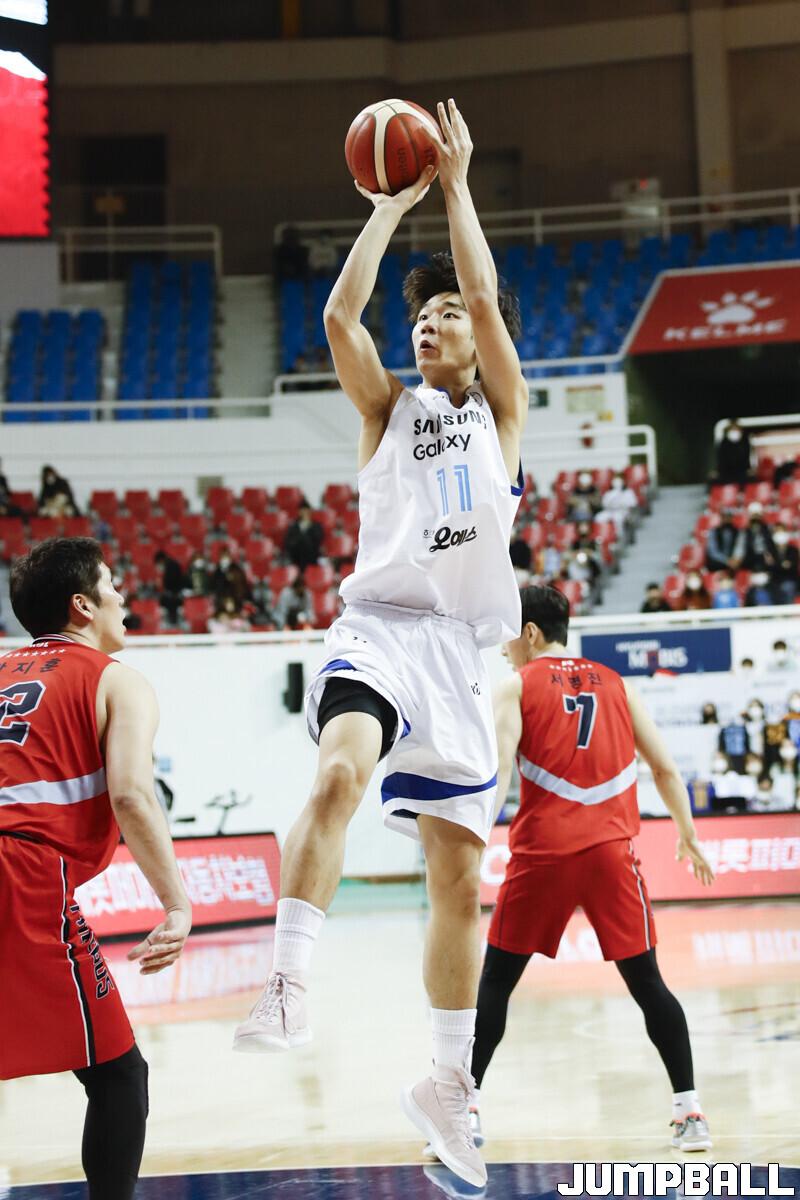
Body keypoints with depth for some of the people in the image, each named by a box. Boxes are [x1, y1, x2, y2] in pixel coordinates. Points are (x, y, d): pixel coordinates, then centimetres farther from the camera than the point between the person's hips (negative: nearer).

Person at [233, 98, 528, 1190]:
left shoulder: (500, 410, 15)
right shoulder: (389, 406, 16)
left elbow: (487, 297, 0)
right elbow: (340, 315, -2)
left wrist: (456, 186, 6)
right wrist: (391, 205, 5)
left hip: (457, 647, 2)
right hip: (378, 625, -2)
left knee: (460, 876, 5)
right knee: (341, 771, -35)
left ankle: (449, 1078, 18)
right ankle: (288, 987, -41)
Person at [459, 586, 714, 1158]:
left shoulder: (517, 685, 6)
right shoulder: (616, 685, 15)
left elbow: (497, 771, -9)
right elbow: (666, 770, 14)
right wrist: (687, 836, 26)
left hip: (542, 852, -2)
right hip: (612, 851, 2)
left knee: (494, 980, 10)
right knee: (647, 982, 7)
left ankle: (466, 1108, 8)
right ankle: (690, 1110, 1)